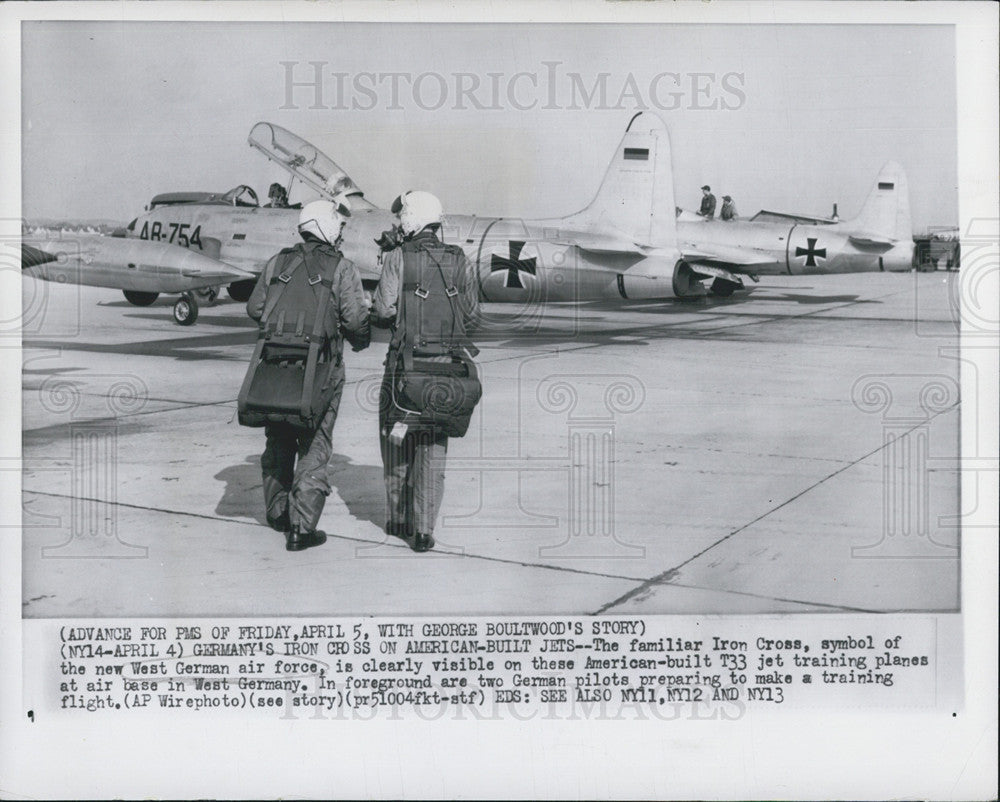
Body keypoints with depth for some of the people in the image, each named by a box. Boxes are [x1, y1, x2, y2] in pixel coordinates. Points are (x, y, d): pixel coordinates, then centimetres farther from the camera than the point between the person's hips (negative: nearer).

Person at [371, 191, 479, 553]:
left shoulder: (398, 258, -8)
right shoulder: (458, 260, 3)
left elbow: (383, 309, -12)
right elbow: (470, 311, 11)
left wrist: (378, 318, 11)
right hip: (446, 362, 3)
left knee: (395, 435, 15)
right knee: (433, 447, 7)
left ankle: (399, 518, 23)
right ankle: (423, 529, 4)